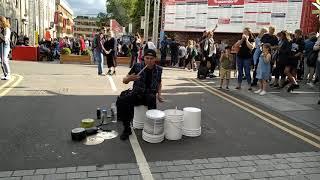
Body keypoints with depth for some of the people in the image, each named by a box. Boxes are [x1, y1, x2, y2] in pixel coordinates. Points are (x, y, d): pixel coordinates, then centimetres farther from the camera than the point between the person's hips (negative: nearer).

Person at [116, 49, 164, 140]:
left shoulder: (158, 69, 1)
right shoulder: (137, 66, -6)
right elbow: (124, 81, 0)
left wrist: (159, 94, 2)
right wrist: (130, 78, -23)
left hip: (150, 96, 1)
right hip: (136, 94, 0)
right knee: (121, 101, -28)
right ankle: (126, 128, -10)